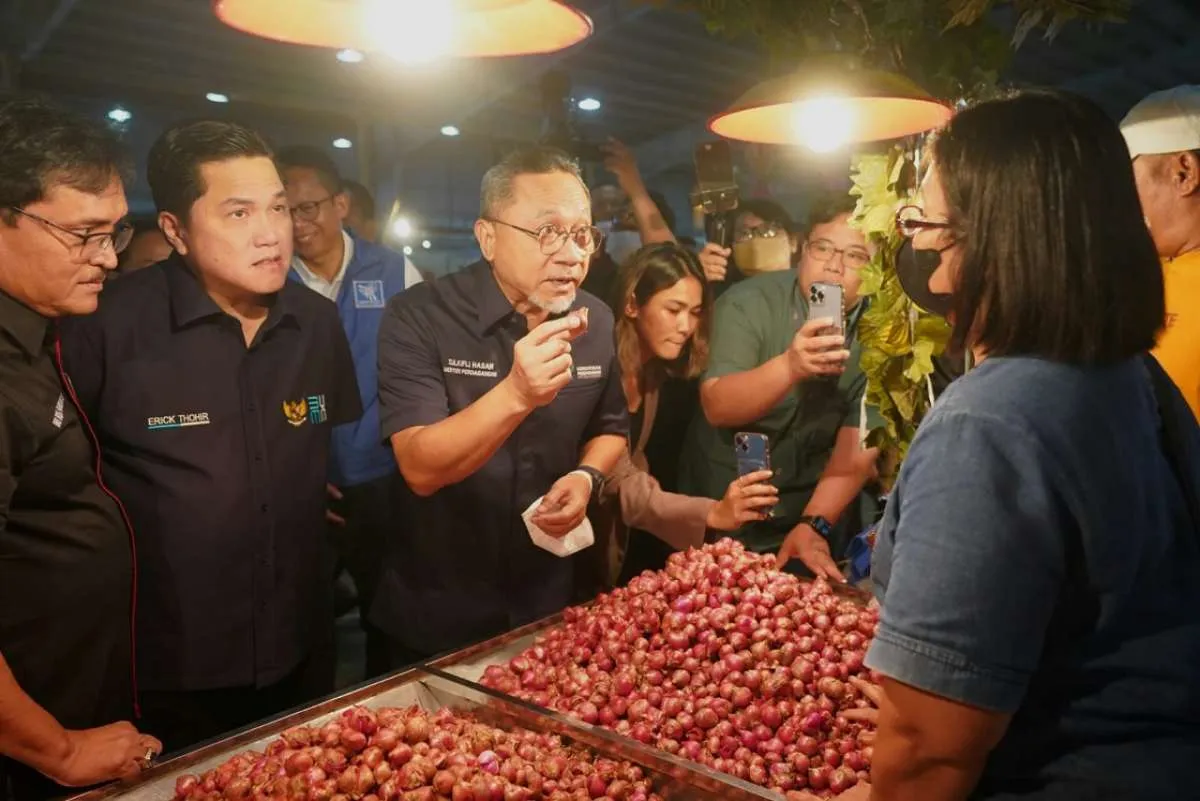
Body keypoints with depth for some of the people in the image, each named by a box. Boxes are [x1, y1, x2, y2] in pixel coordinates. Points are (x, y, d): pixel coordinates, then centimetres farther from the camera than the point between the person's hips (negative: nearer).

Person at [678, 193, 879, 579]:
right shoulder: (748, 302, -14)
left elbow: (859, 444, -12)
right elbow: (718, 407, -25)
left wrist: (815, 525, -21)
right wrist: (790, 366, -41)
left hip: (809, 518, 1)